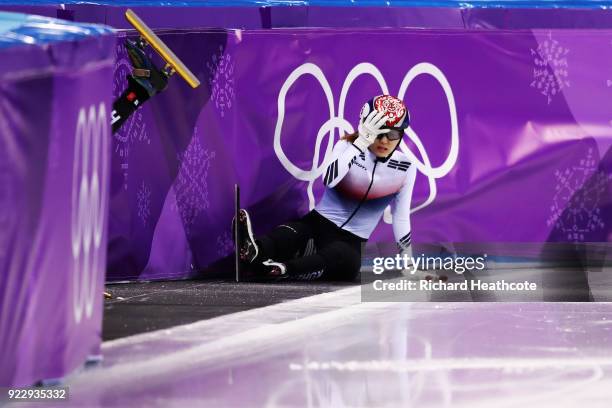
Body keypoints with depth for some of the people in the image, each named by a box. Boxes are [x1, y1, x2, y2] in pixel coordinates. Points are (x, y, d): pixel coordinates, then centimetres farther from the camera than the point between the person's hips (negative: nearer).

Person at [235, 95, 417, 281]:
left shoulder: (405, 168, 2)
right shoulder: (347, 146, -2)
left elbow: (401, 219, 10)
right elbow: (329, 180, -23)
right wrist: (361, 141, -28)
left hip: (350, 241, 0)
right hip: (318, 223, 1)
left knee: (347, 262, -40)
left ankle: (283, 270, -65)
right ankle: (253, 250, -71)